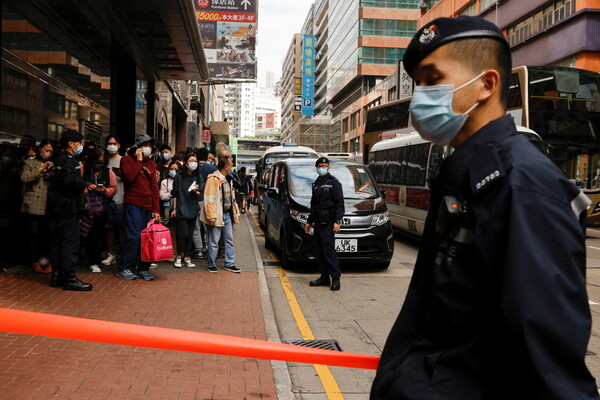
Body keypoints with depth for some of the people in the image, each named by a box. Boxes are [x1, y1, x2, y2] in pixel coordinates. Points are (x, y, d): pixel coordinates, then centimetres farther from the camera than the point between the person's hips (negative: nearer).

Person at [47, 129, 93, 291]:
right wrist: (84, 185, -13)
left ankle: (57, 275, 21)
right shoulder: (67, 159, -13)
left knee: (58, 241, 13)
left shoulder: (66, 159, 20)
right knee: (70, 241, -8)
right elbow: (69, 179, -28)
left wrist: (82, 185, 0)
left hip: (61, 208, 11)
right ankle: (69, 277, -5)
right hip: (67, 206, -11)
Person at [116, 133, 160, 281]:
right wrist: (139, 160, -7)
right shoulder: (127, 159, 2)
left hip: (148, 207, 5)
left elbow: (154, 187, 12)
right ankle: (124, 269, 1)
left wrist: (156, 209, 5)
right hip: (133, 204, -5)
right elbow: (130, 176, -17)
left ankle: (143, 269, 12)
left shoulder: (151, 164, 16)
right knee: (134, 236, -10)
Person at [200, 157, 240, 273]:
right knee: (214, 241, 1)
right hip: (217, 215, -8)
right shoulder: (213, 179, -14)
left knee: (229, 240, 11)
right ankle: (211, 265, 13)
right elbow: (209, 199, -17)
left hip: (228, 214, 8)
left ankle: (230, 264, 20)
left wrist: (236, 212, 16)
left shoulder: (228, 180, 14)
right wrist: (211, 217, -21)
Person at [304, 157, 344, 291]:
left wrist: (337, 221, -18)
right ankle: (324, 277, 14)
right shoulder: (316, 184, 19)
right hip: (318, 222, 8)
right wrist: (309, 222, 25)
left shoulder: (333, 183, -4)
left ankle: (335, 278, -10)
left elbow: (339, 203, -10)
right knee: (319, 251, 8)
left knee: (329, 249, -12)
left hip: (328, 222, -8)